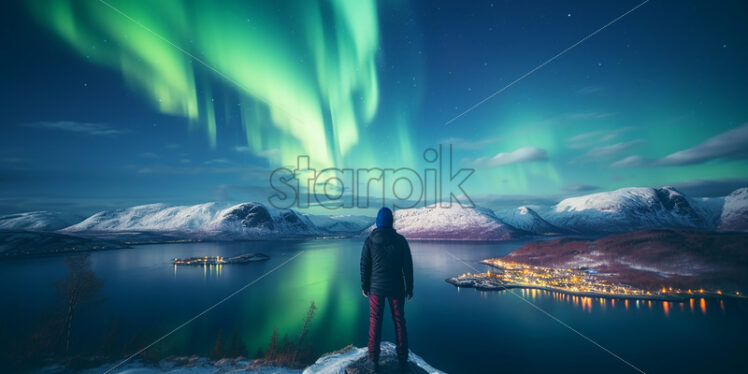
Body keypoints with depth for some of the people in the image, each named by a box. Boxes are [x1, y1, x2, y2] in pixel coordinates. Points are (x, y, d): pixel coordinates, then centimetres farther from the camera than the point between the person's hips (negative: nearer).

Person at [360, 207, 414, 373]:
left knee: (375, 323, 10)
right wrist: (410, 289, 4)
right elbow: (408, 266, -5)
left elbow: (365, 265, -5)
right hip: (396, 287, 1)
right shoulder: (401, 240, -7)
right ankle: (403, 361, 20)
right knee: (399, 322, 12)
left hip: (376, 287, 0)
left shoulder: (370, 241, -8)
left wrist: (364, 286, 9)